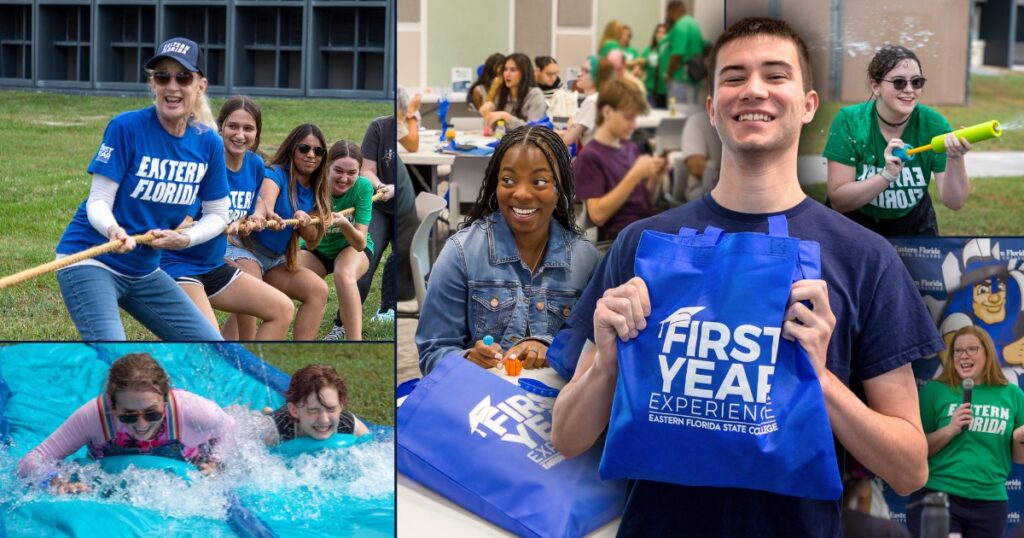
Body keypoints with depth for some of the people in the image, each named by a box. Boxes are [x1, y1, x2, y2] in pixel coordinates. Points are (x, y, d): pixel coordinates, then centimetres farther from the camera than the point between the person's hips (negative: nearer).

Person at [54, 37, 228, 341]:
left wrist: (184, 238, -14)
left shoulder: (209, 143, -2)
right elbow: (98, 201, -15)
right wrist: (113, 230, -37)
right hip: (91, 260, -6)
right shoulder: (126, 127, -16)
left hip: (144, 268, 6)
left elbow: (217, 215, 6)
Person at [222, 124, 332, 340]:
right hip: (244, 248, -7)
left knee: (318, 290, -8)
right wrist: (264, 213, -62)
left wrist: (305, 222, -18)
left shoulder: (315, 192, 7)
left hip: (276, 259, 7)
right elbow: (266, 200, -37)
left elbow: (312, 242, 6)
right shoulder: (276, 174, -12)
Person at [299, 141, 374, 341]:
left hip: (353, 248, -1)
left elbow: (360, 244, -27)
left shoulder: (363, 187, -25)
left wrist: (345, 225, -47)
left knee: (344, 274, -35)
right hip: (318, 250, 1)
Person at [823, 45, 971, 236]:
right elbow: (838, 201, -23)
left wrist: (955, 160, -38)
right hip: (854, 225, -1)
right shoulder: (849, 121, -22)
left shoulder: (934, 124, -18)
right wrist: (887, 175, -37)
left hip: (914, 226, 2)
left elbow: (954, 202, -19)